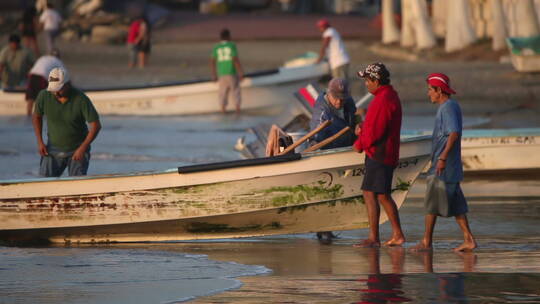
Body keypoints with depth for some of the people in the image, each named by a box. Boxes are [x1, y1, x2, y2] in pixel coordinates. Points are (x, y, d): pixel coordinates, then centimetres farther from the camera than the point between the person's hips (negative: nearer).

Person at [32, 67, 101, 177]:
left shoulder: (81, 99, -20)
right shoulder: (44, 96, -12)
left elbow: (96, 125, -15)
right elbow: (37, 117, 9)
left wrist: (83, 148, -20)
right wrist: (40, 142, 1)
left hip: (77, 150, -3)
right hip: (53, 149, 3)